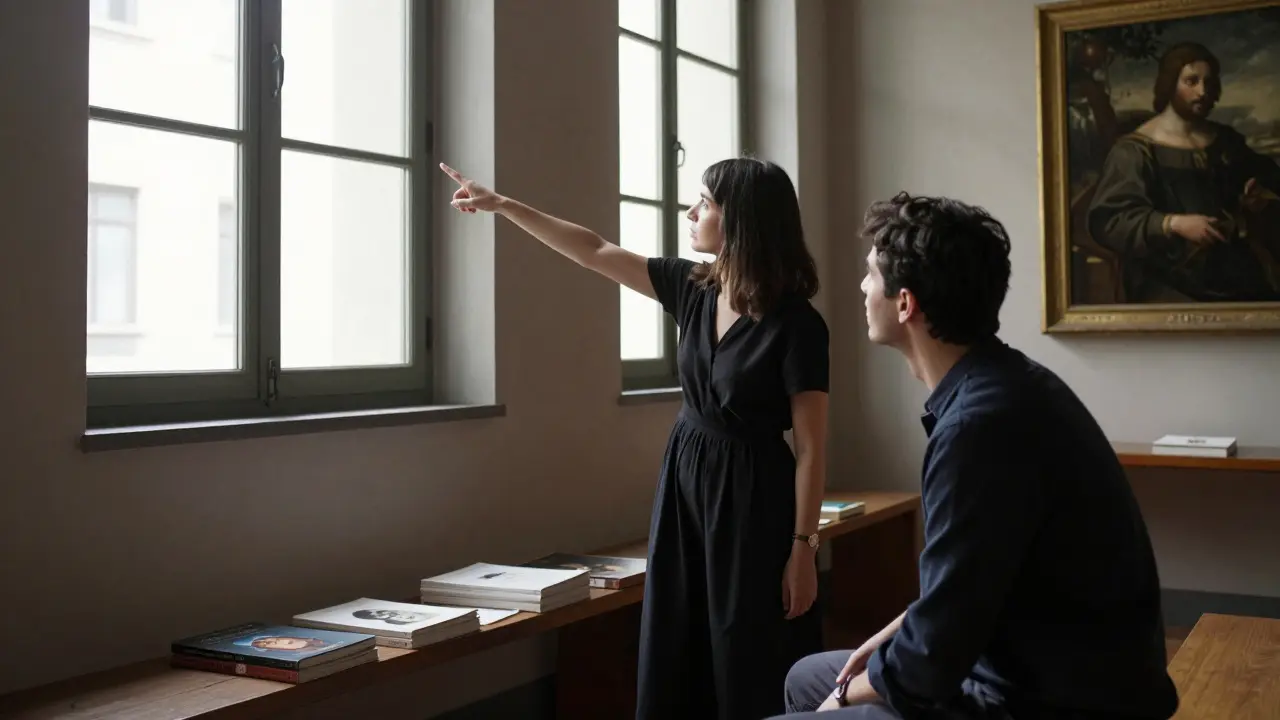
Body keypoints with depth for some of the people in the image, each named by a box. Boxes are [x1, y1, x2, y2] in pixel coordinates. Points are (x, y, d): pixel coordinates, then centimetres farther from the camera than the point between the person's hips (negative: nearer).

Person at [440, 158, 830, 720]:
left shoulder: (796, 323, -17)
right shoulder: (692, 288, 0)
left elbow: (811, 447, -14)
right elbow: (597, 253, 7)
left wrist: (803, 548, -15)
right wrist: (502, 205, 8)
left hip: (751, 493, -6)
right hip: (684, 479, 6)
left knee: (752, 671, 4)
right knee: (677, 657, 12)